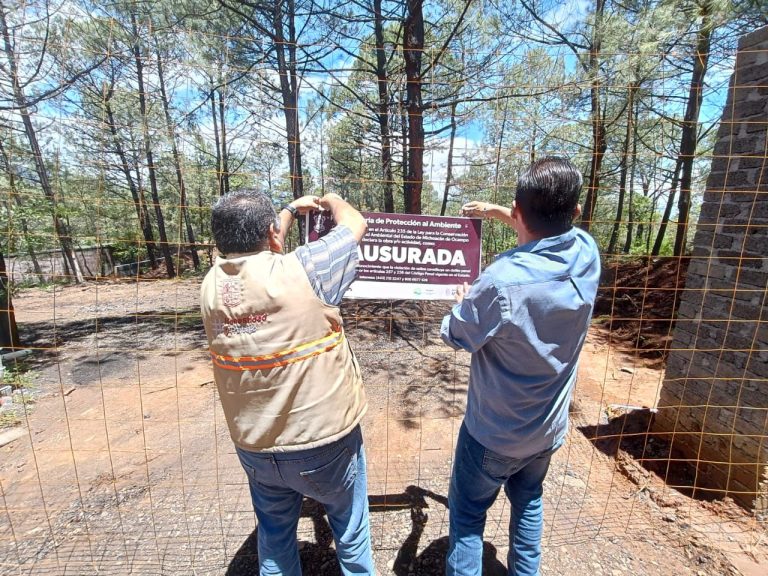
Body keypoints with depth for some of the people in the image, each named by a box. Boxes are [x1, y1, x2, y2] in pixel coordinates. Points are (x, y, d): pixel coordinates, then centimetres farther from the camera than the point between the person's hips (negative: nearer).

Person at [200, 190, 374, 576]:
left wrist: (292, 210, 25)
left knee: (274, 536, 29)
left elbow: (249, 248, 14)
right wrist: (331, 201, 13)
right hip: (324, 442, -4)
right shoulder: (301, 271, -24)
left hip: (254, 447, 5)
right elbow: (356, 225, -8)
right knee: (350, 531, 24)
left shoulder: (211, 285, -7)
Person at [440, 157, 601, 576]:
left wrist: (463, 301, 5)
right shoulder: (587, 254, -14)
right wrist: (495, 211, 15)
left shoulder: (503, 281, -34)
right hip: (548, 428, 7)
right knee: (527, 502, 31)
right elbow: (549, 231, 12)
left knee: (467, 516, 18)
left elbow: (455, 336, -15)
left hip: (494, 433, -6)